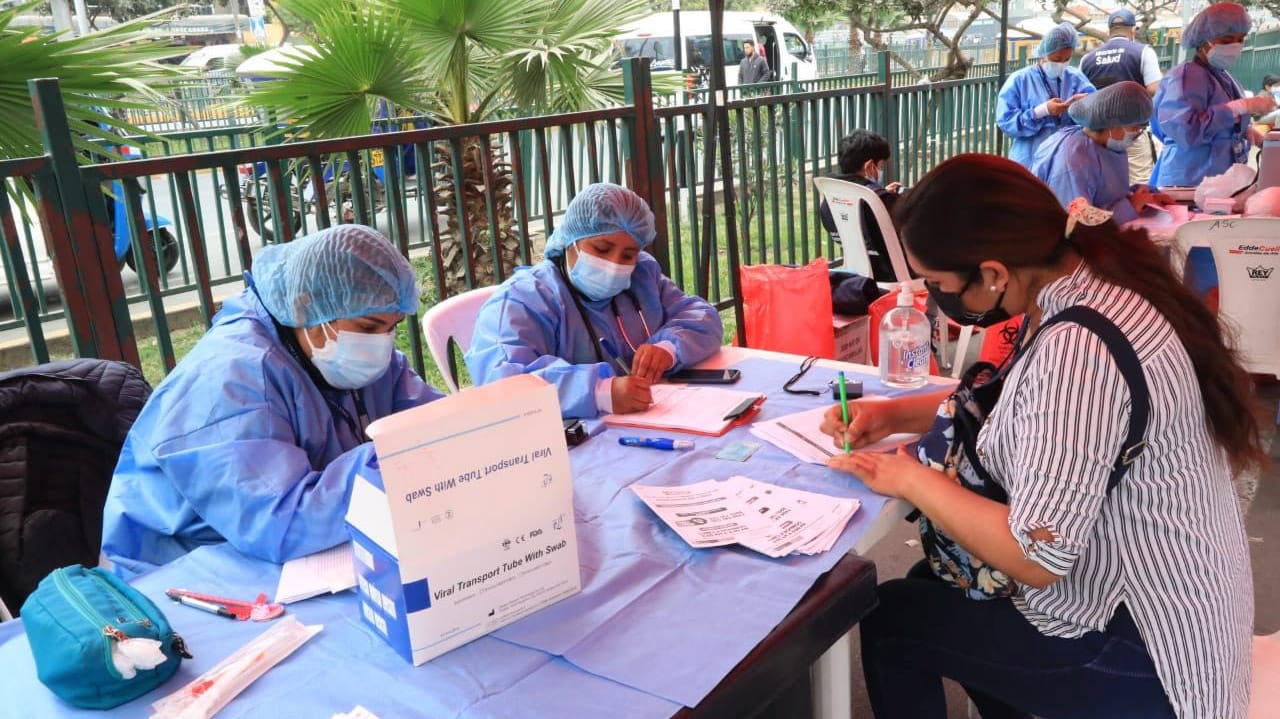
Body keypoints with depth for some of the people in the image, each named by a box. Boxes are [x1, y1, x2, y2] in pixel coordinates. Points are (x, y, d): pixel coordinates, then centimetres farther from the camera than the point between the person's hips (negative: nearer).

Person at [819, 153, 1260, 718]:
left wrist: (911, 479, -17)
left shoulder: (1077, 349, -33)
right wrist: (894, 413, 3)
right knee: (932, 584, 23)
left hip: (1141, 651, -9)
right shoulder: (1090, 280, -3)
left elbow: (1035, 559, -32)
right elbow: (1019, 401, 15)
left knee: (888, 619, 2)